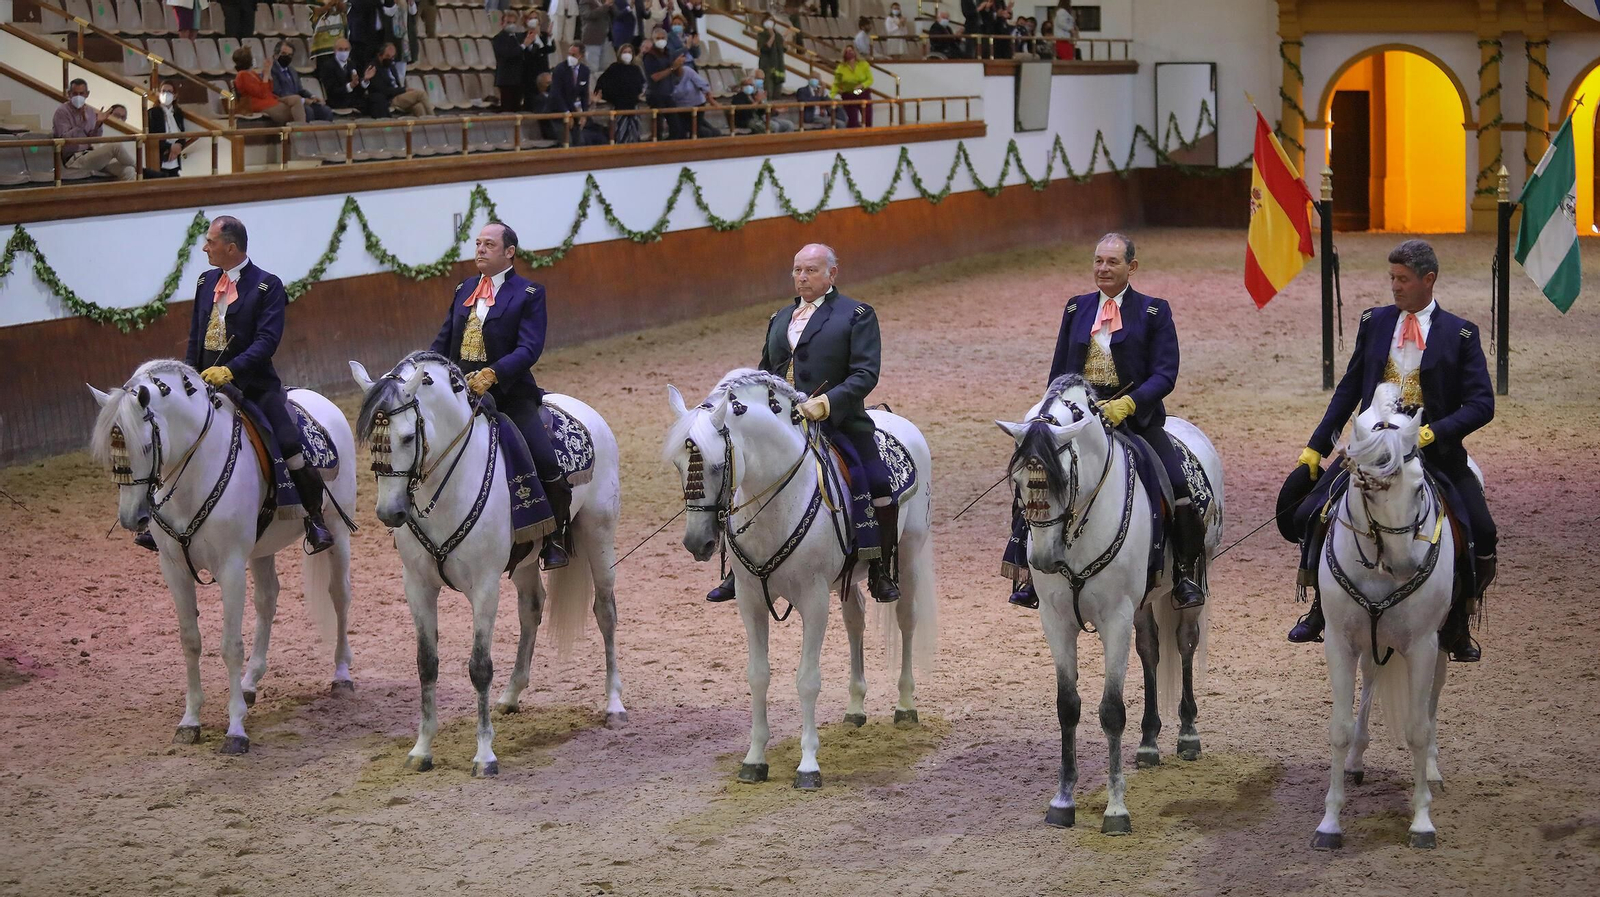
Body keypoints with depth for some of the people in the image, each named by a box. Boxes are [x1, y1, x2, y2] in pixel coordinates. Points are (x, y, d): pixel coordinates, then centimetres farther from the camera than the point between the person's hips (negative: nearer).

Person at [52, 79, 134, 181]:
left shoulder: (91, 112, 13)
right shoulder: (62, 112, -4)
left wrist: (98, 124, -9)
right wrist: (82, 122, -22)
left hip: (92, 155, 6)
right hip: (75, 160, -6)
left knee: (127, 170, -20)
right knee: (117, 146, -24)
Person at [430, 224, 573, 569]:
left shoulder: (529, 294, -1)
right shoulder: (464, 290, 16)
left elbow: (529, 349, -13)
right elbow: (443, 342, 16)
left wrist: (492, 374, -28)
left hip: (509, 393, -5)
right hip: (460, 391, 5)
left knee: (547, 464, -19)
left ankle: (555, 539, 0)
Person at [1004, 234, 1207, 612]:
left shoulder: (1153, 311, 2)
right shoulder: (1076, 308, 14)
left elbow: (1165, 374, -7)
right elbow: (1058, 372, 18)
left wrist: (1126, 405, -23)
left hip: (1134, 417, -3)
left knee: (1176, 483, -21)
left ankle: (1186, 571, -4)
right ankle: (1031, 574, -4)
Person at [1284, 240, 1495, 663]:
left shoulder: (1460, 334, -1)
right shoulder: (1374, 323, 8)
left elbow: (1481, 404, -6)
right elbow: (1349, 389, 14)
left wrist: (1434, 433, -21)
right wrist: (1315, 447, 9)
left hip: (1433, 450, -2)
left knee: (1480, 536, -13)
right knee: (1314, 511, -11)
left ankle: (1457, 627, 9)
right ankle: (1320, 607, 11)